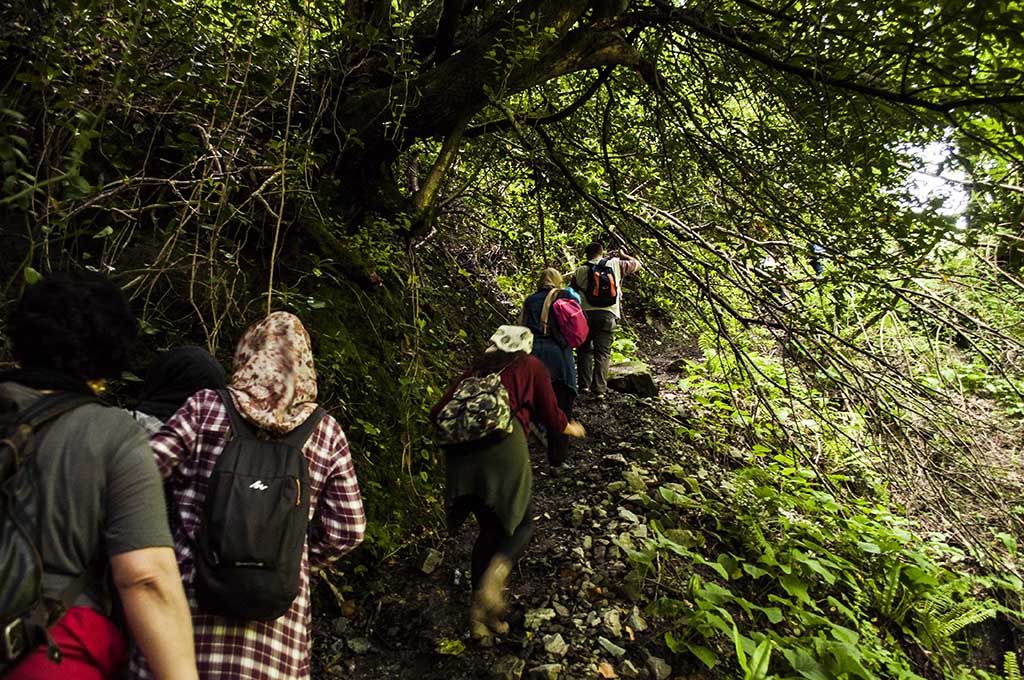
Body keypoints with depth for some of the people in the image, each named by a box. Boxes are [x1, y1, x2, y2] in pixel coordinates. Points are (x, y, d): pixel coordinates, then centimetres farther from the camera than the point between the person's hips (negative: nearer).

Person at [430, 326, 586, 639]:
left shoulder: (477, 368, 24)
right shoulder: (531, 367, 16)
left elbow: (439, 412, 19)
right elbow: (551, 417, 15)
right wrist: (573, 429, 35)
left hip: (461, 450, 4)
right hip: (503, 445, -4)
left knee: (490, 529, 19)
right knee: (520, 524, 14)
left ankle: (480, 612, 19)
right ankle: (494, 574, -14)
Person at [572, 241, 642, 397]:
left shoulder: (580, 270, 8)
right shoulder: (615, 264, 8)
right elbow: (637, 264, 21)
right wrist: (623, 255, 38)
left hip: (585, 314, 1)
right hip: (607, 314, 0)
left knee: (584, 350, 13)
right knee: (603, 353, 2)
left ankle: (584, 385, 5)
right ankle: (599, 389, -3)